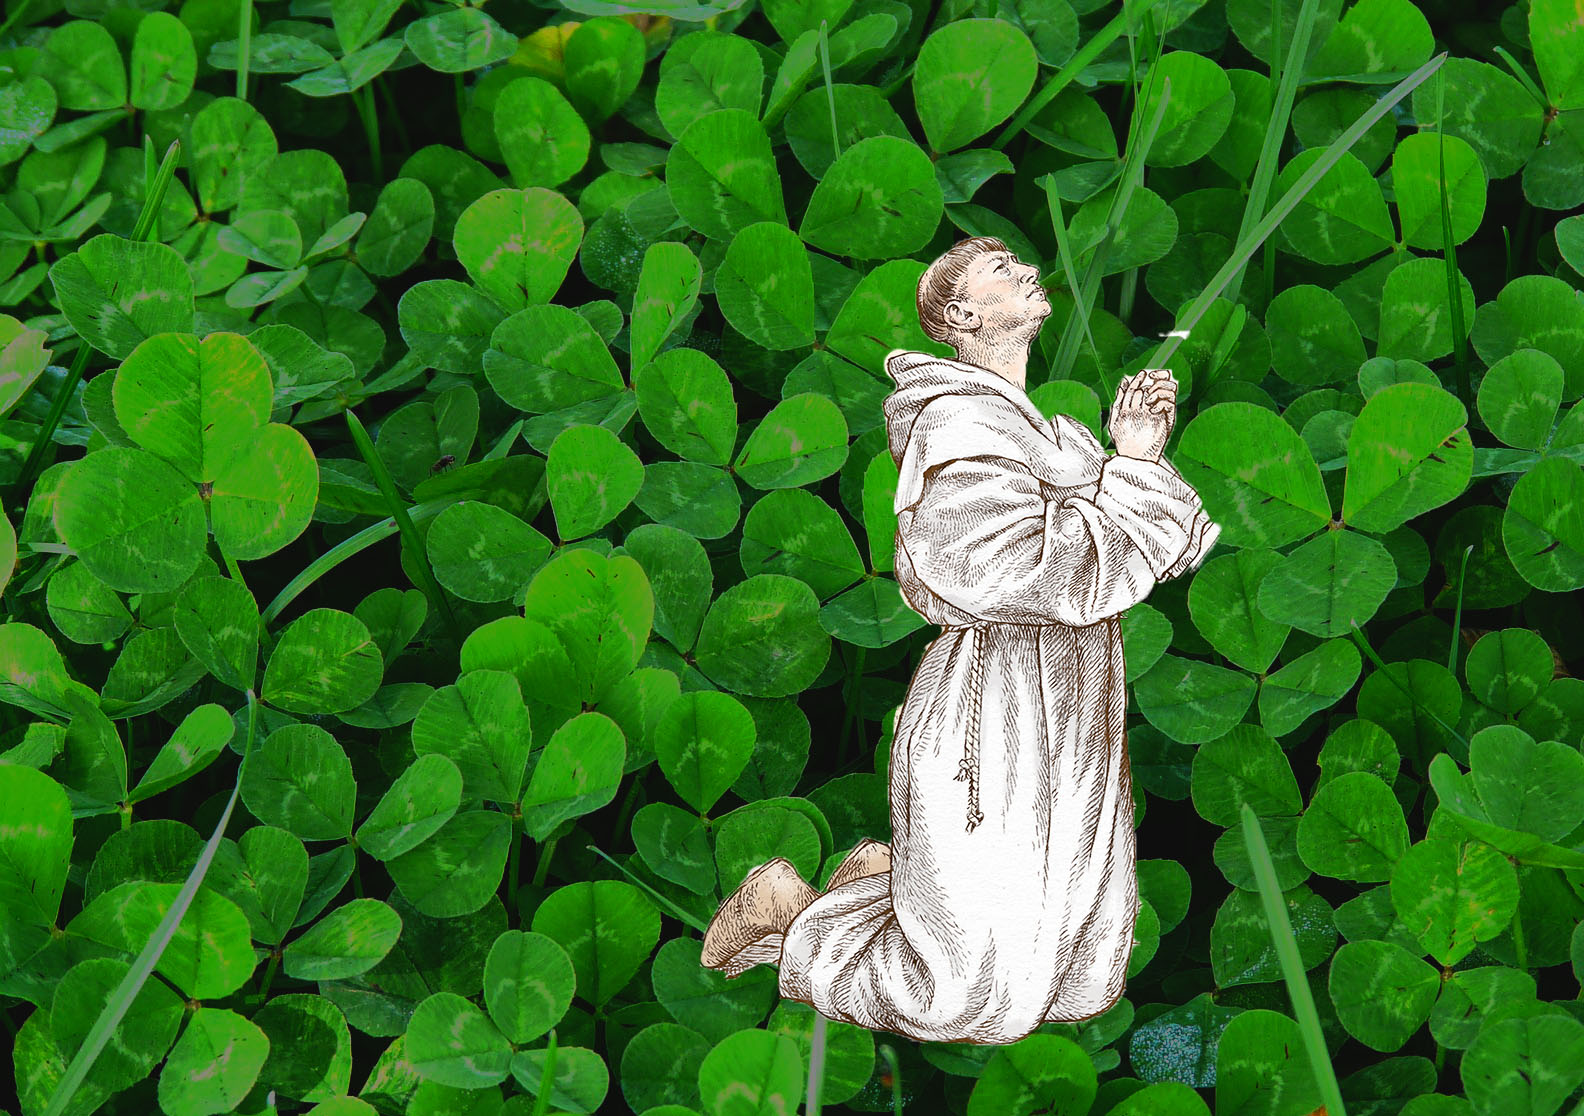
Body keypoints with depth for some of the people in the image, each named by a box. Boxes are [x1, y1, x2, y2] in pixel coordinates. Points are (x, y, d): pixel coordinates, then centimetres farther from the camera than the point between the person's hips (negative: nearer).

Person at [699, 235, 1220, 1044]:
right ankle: (786, 918, 16)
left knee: (1083, 982, 16)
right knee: (968, 999, -3)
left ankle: (887, 880, 29)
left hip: (1068, 729, 9)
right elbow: (1051, 568, -23)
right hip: (996, 723, -9)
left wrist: (1140, 455, -2)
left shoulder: (1037, 426, 14)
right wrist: (1131, 469, -14)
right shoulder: (959, 423, -15)